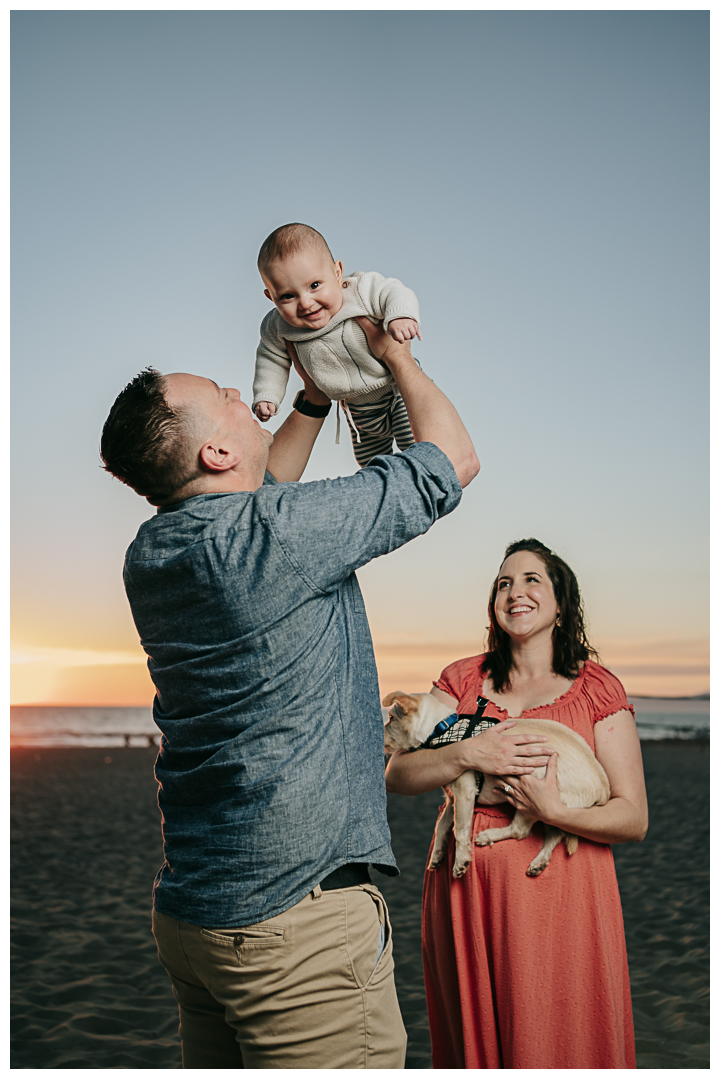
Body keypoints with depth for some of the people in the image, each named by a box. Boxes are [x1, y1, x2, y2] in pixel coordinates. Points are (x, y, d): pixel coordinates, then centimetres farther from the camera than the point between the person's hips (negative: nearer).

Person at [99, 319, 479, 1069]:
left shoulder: (150, 554, 4)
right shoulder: (278, 532, -20)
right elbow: (454, 460, -7)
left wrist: (316, 397, 27)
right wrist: (392, 352, 7)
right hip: (297, 916, -8)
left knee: (221, 1063, 19)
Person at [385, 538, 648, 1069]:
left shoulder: (597, 687, 1)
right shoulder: (464, 679, 9)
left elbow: (634, 819, -2)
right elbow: (397, 775, 1)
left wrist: (554, 811, -18)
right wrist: (466, 754, -16)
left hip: (558, 892, -2)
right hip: (465, 891, 3)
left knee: (553, 1047, 4)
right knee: (471, 1041, 13)